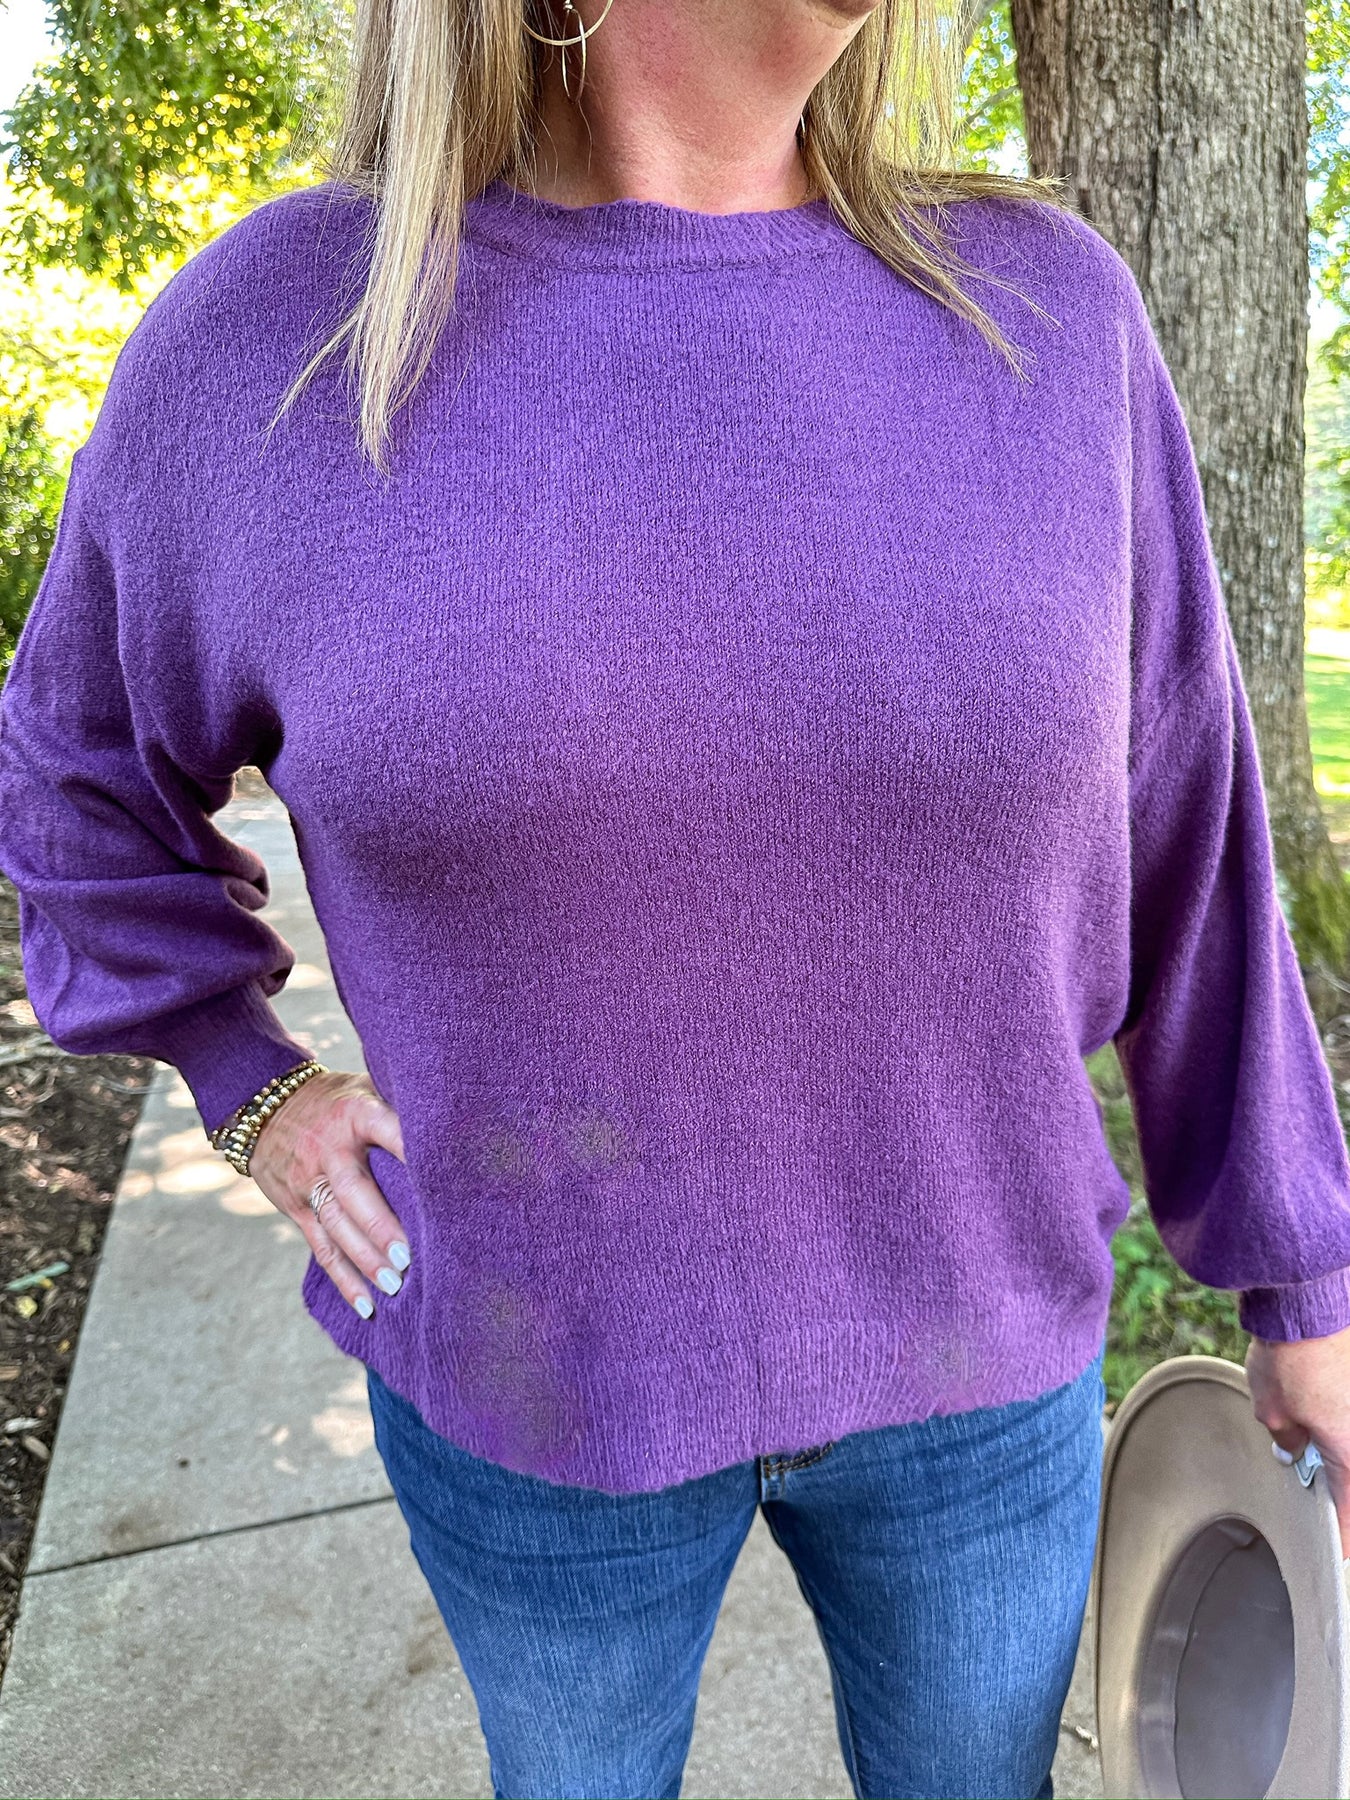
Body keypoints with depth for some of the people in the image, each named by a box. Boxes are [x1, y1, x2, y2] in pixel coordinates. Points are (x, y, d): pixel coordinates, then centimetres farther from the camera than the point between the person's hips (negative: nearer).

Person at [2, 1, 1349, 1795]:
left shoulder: (1037, 310, -9)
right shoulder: (276, 336, -11)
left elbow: (1177, 834, -3)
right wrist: (254, 1093, -4)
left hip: (956, 1338, 2)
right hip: (538, 1368, 0)